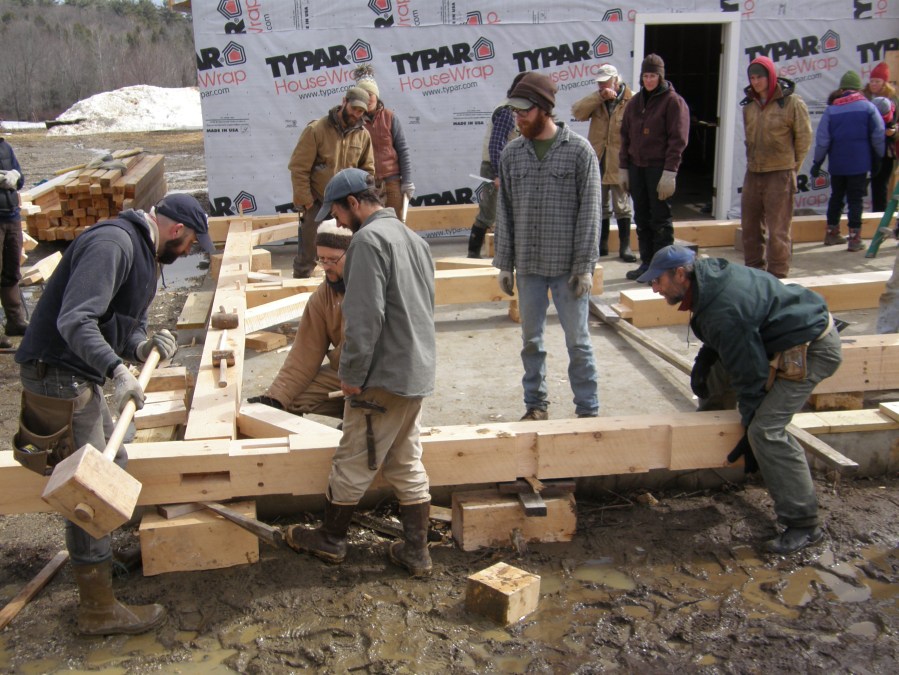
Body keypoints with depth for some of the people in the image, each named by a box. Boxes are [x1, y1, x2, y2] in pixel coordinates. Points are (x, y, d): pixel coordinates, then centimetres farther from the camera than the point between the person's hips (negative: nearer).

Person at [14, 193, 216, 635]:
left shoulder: (143, 254, 13)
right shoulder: (113, 243, -20)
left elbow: (122, 324, 14)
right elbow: (74, 320, -31)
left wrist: (142, 345, -7)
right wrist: (117, 370, -40)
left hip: (79, 377, 10)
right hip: (58, 376, -10)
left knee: (112, 463, 22)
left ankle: (101, 557, 40)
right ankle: (99, 611, 8)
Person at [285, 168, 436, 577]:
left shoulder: (369, 239, -14)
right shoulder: (413, 238, 15)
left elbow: (365, 317, -22)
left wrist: (352, 374, -14)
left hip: (384, 377, -9)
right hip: (418, 373, 9)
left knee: (353, 465, 7)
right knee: (407, 465, 14)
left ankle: (330, 541, 23)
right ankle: (416, 552, 18)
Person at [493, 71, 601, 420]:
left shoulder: (579, 150, -6)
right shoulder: (511, 153, 4)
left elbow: (589, 212, -7)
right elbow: (504, 212, 7)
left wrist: (585, 265, -11)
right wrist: (504, 263, 5)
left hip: (568, 266, -3)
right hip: (528, 265, 3)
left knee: (578, 341, 5)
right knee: (531, 339, 13)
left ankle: (588, 409, 17)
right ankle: (535, 404, 28)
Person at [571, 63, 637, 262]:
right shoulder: (596, 101, 10)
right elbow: (577, 112, -7)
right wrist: (600, 97, -14)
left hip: (620, 163, -5)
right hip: (597, 162, 5)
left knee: (622, 206, 3)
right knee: (600, 206, 13)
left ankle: (625, 246, 10)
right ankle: (602, 244, 24)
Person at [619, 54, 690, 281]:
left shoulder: (673, 101, -4)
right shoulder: (635, 103, 13)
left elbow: (678, 140, -11)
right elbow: (625, 136, 14)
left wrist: (670, 172, -17)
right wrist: (623, 168, 8)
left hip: (659, 168, -6)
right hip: (636, 167, 6)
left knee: (660, 219, -2)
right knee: (642, 218, 9)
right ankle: (646, 263, 17)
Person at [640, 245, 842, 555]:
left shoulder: (724, 313, -31)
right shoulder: (708, 273, -1)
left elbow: (749, 373, -22)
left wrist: (749, 426, -11)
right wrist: (702, 363, 7)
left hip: (812, 349, -11)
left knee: (766, 431, -18)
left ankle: (803, 525, -9)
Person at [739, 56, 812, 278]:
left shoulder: (791, 102, -8)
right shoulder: (749, 104, 9)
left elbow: (804, 137, -2)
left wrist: (792, 166, 2)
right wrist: (753, 160, 14)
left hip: (780, 174, -6)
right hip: (753, 174, 6)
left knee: (778, 230, -4)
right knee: (750, 226, 13)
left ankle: (778, 276, 3)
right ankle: (753, 270, 26)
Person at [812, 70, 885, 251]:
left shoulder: (831, 109, -2)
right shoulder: (868, 107, -4)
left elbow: (822, 139, -3)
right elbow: (878, 136, -2)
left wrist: (817, 162, 5)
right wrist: (877, 159, 10)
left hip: (837, 163, 2)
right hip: (859, 163, -2)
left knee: (836, 197, 16)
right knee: (855, 199, 2)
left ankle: (832, 233, 22)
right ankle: (854, 238, -2)